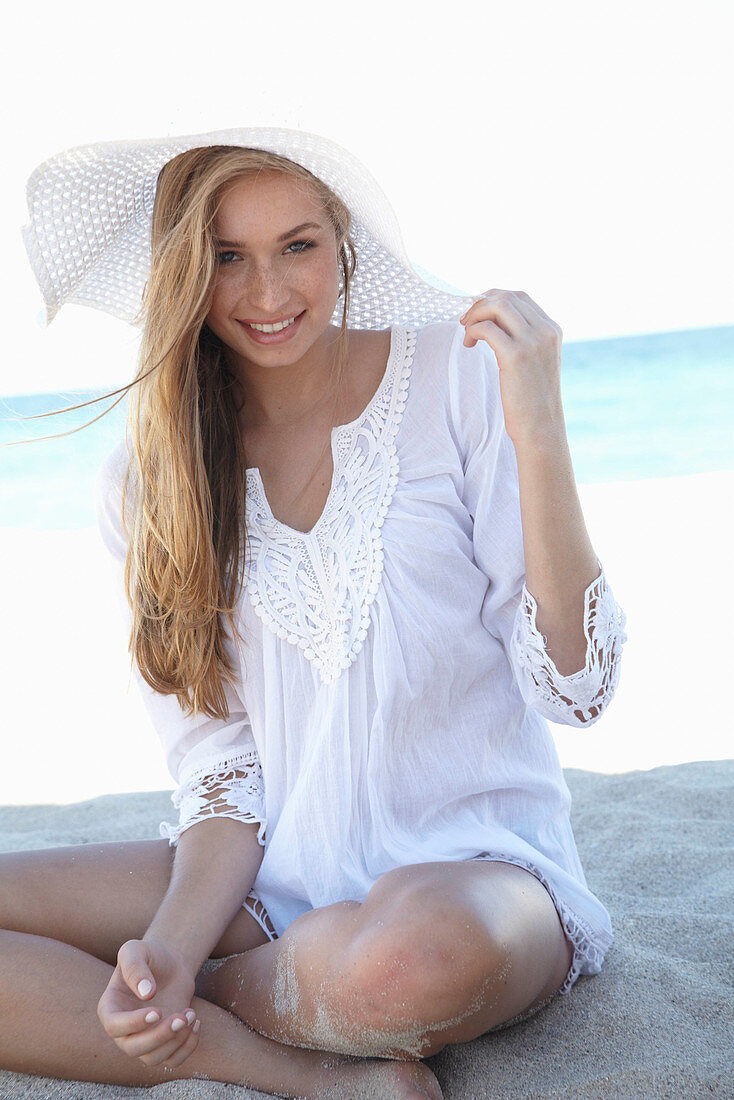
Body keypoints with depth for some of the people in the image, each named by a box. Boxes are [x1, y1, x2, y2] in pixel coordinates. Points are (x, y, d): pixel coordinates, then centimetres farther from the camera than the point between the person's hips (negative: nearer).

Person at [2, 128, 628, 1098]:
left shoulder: (458, 377, -6)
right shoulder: (143, 486, 3)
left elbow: (578, 691, -9)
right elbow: (217, 759, 3)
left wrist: (539, 434, -21)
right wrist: (170, 946, -15)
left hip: (475, 861, -2)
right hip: (269, 875, 3)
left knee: (414, 948, -39)